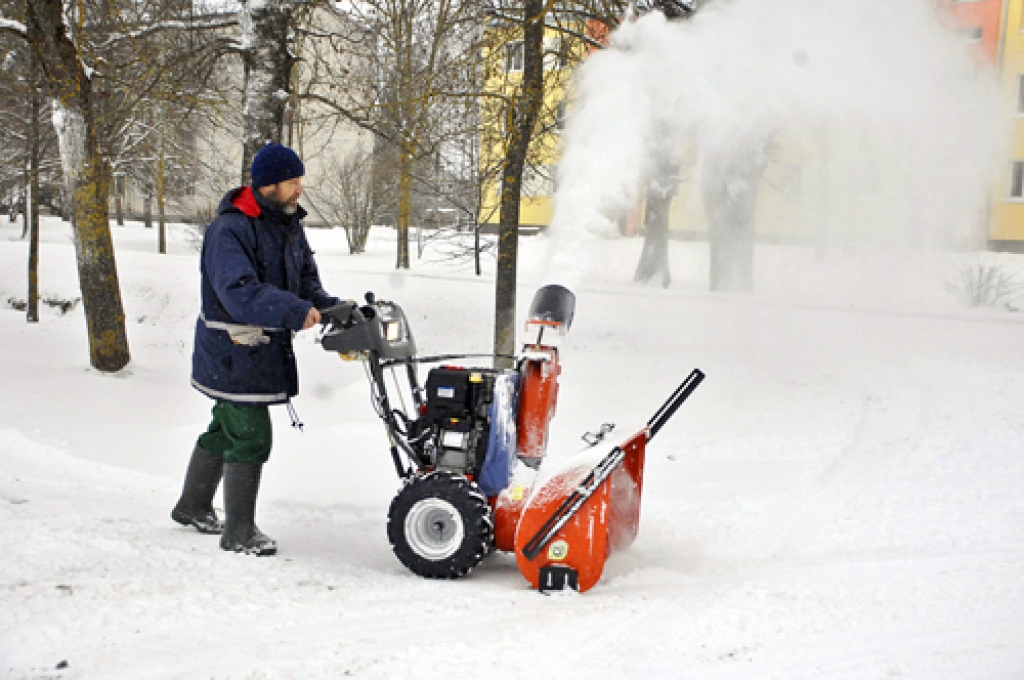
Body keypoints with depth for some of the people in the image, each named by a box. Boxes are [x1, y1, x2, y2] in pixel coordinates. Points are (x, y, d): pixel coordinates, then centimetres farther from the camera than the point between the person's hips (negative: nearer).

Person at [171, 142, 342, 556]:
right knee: (250, 439, -7)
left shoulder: (289, 224, 8)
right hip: (233, 354, -9)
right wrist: (295, 310, -41)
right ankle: (239, 534, 6)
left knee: (225, 431, 22)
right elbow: (239, 293, -32)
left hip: (266, 350, 9)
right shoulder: (230, 229, -21)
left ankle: (193, 507, 40)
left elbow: (305, 280, 12)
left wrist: (329, 306, -8)